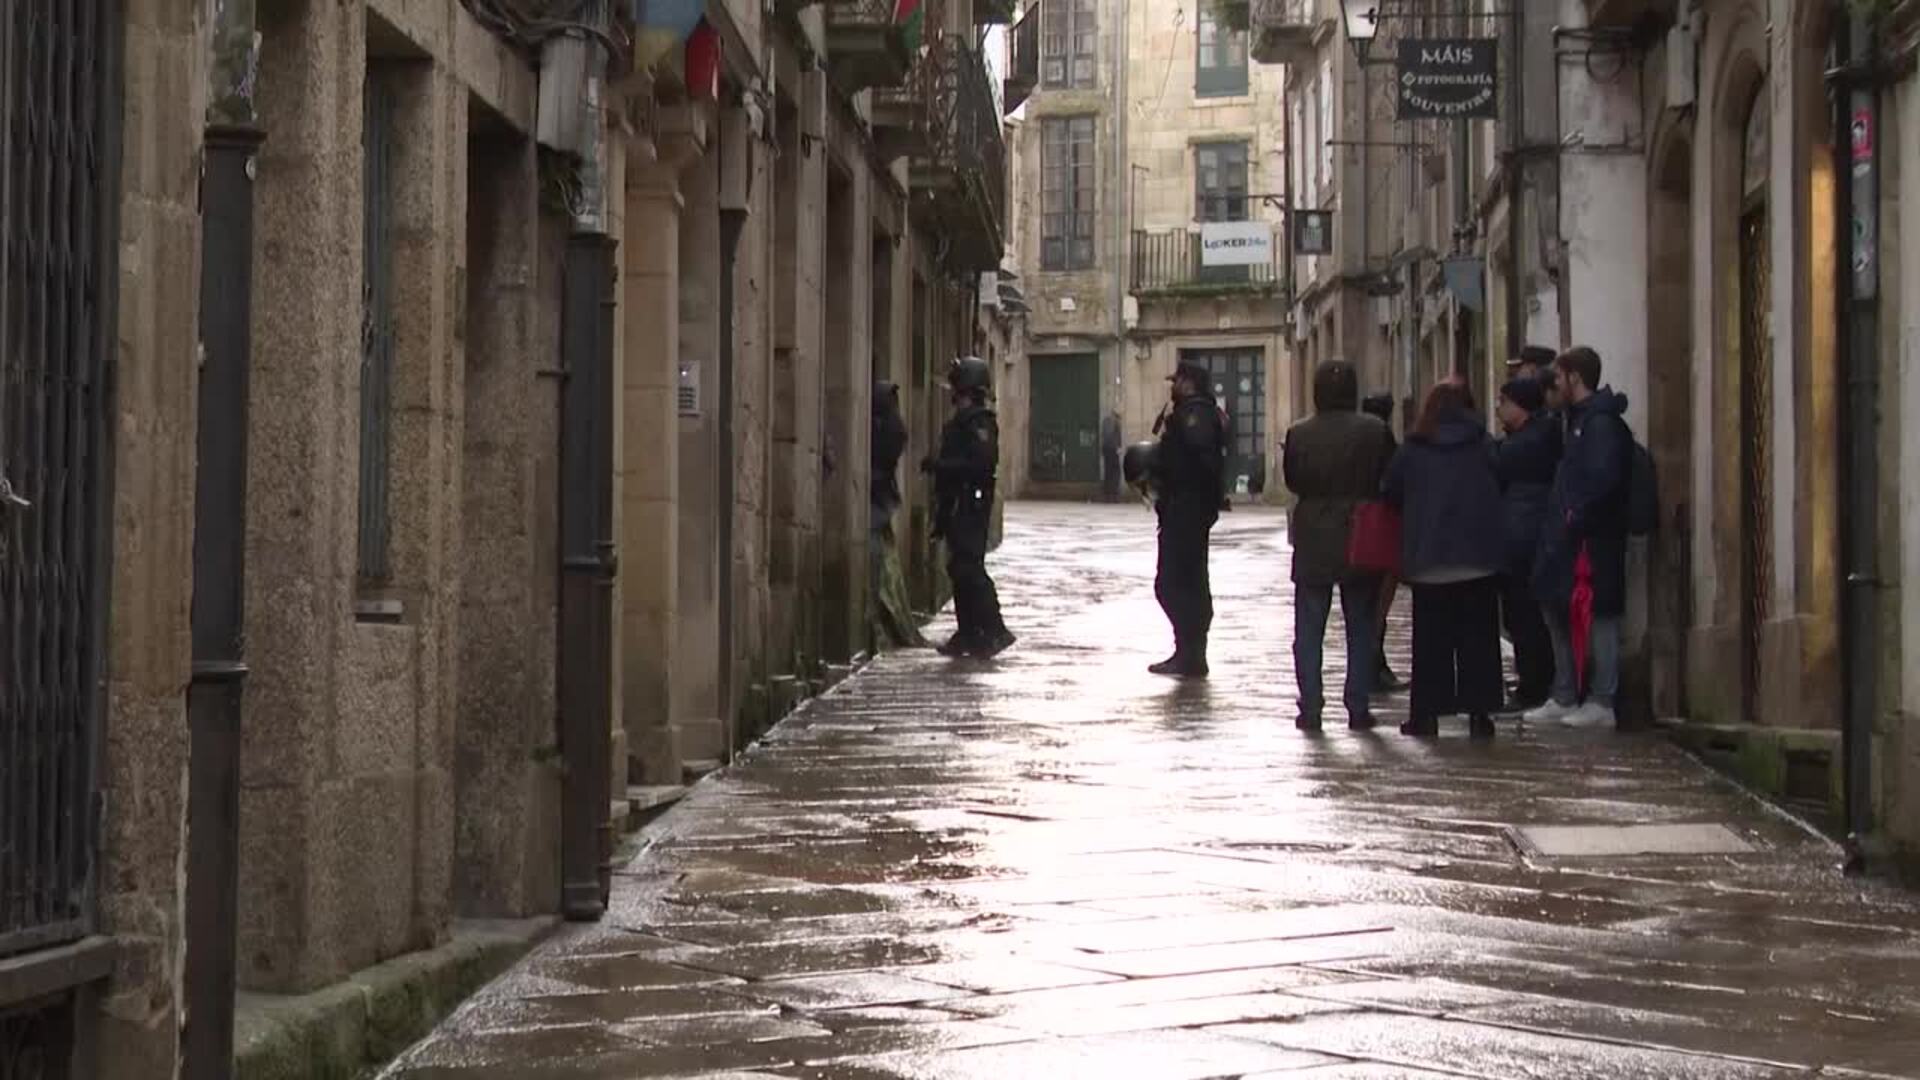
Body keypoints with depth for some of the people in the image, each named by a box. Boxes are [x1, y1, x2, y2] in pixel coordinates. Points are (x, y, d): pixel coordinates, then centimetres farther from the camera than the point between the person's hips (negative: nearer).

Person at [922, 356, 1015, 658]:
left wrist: (939, 465, -20)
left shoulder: (980, 423, -13)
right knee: (960, 569, 10)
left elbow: (982, 462, -24)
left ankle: (994, 631, -10)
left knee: (969, 569, -12)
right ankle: (968, 634, 15)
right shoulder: (958, 423, 17)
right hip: (956, 506, 10)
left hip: (971, 506, -10)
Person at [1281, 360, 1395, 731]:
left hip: (1313, 545, 0)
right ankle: (1358, 708, 9)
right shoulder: (1375, 431, -9)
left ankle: (1310, 708, 5)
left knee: (1309, 630, 8)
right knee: (1361, 629, 10)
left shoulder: (1298, 434, -9)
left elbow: (1291, 481, 1)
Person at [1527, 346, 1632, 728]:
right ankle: (1564, 697, 21)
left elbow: (1603, 480, -23)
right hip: (1567, 537, 11)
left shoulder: (1601, 423, -13)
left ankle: (1602, 703, -4)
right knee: (1557, 611, 14)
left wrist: (1576, 518, -20)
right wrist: (1560, 518, 15)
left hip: (1592, 539, -11)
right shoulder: (1580, 420, 18)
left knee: (1598, 616, -6)